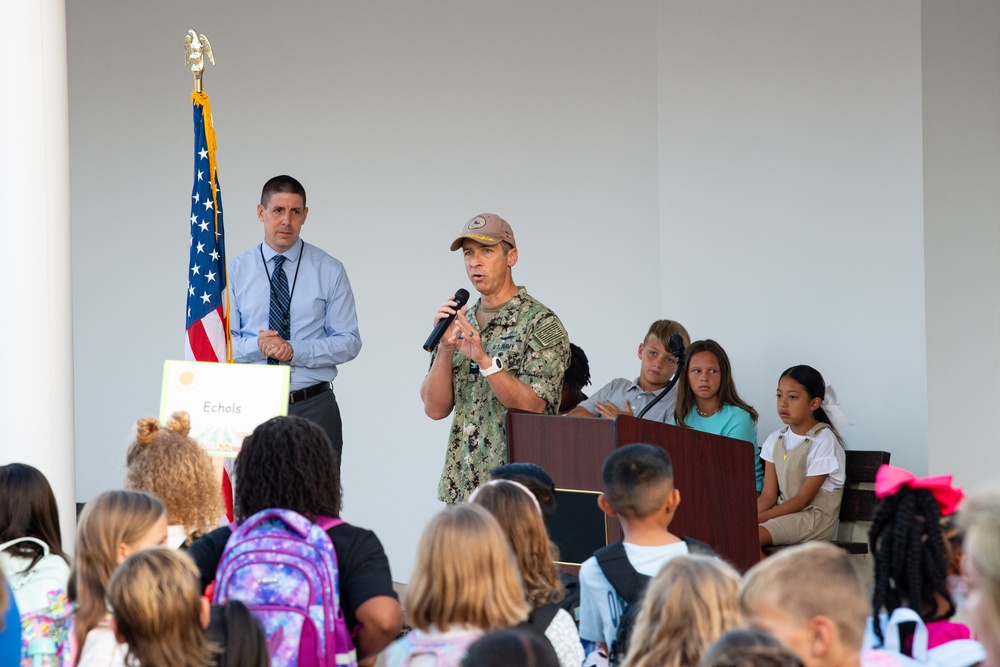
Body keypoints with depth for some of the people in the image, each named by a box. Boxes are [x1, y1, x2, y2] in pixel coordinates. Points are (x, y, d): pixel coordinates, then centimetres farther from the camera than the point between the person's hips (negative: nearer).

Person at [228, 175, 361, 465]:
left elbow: (349, 342, 0)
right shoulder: (236, 271, 7)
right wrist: (256, 346, -18)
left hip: (314, 407, -1)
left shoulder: (330, 271, 4)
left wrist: (295, 352, -15)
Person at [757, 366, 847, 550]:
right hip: (784, 511, 6)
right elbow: (768, 494, 6)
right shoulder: (775, 440, 10)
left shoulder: (823, 442, -12)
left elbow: (802, 500, -14)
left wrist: (758, 518, -20)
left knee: (754, 535, -29)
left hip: (817, 516, -6)